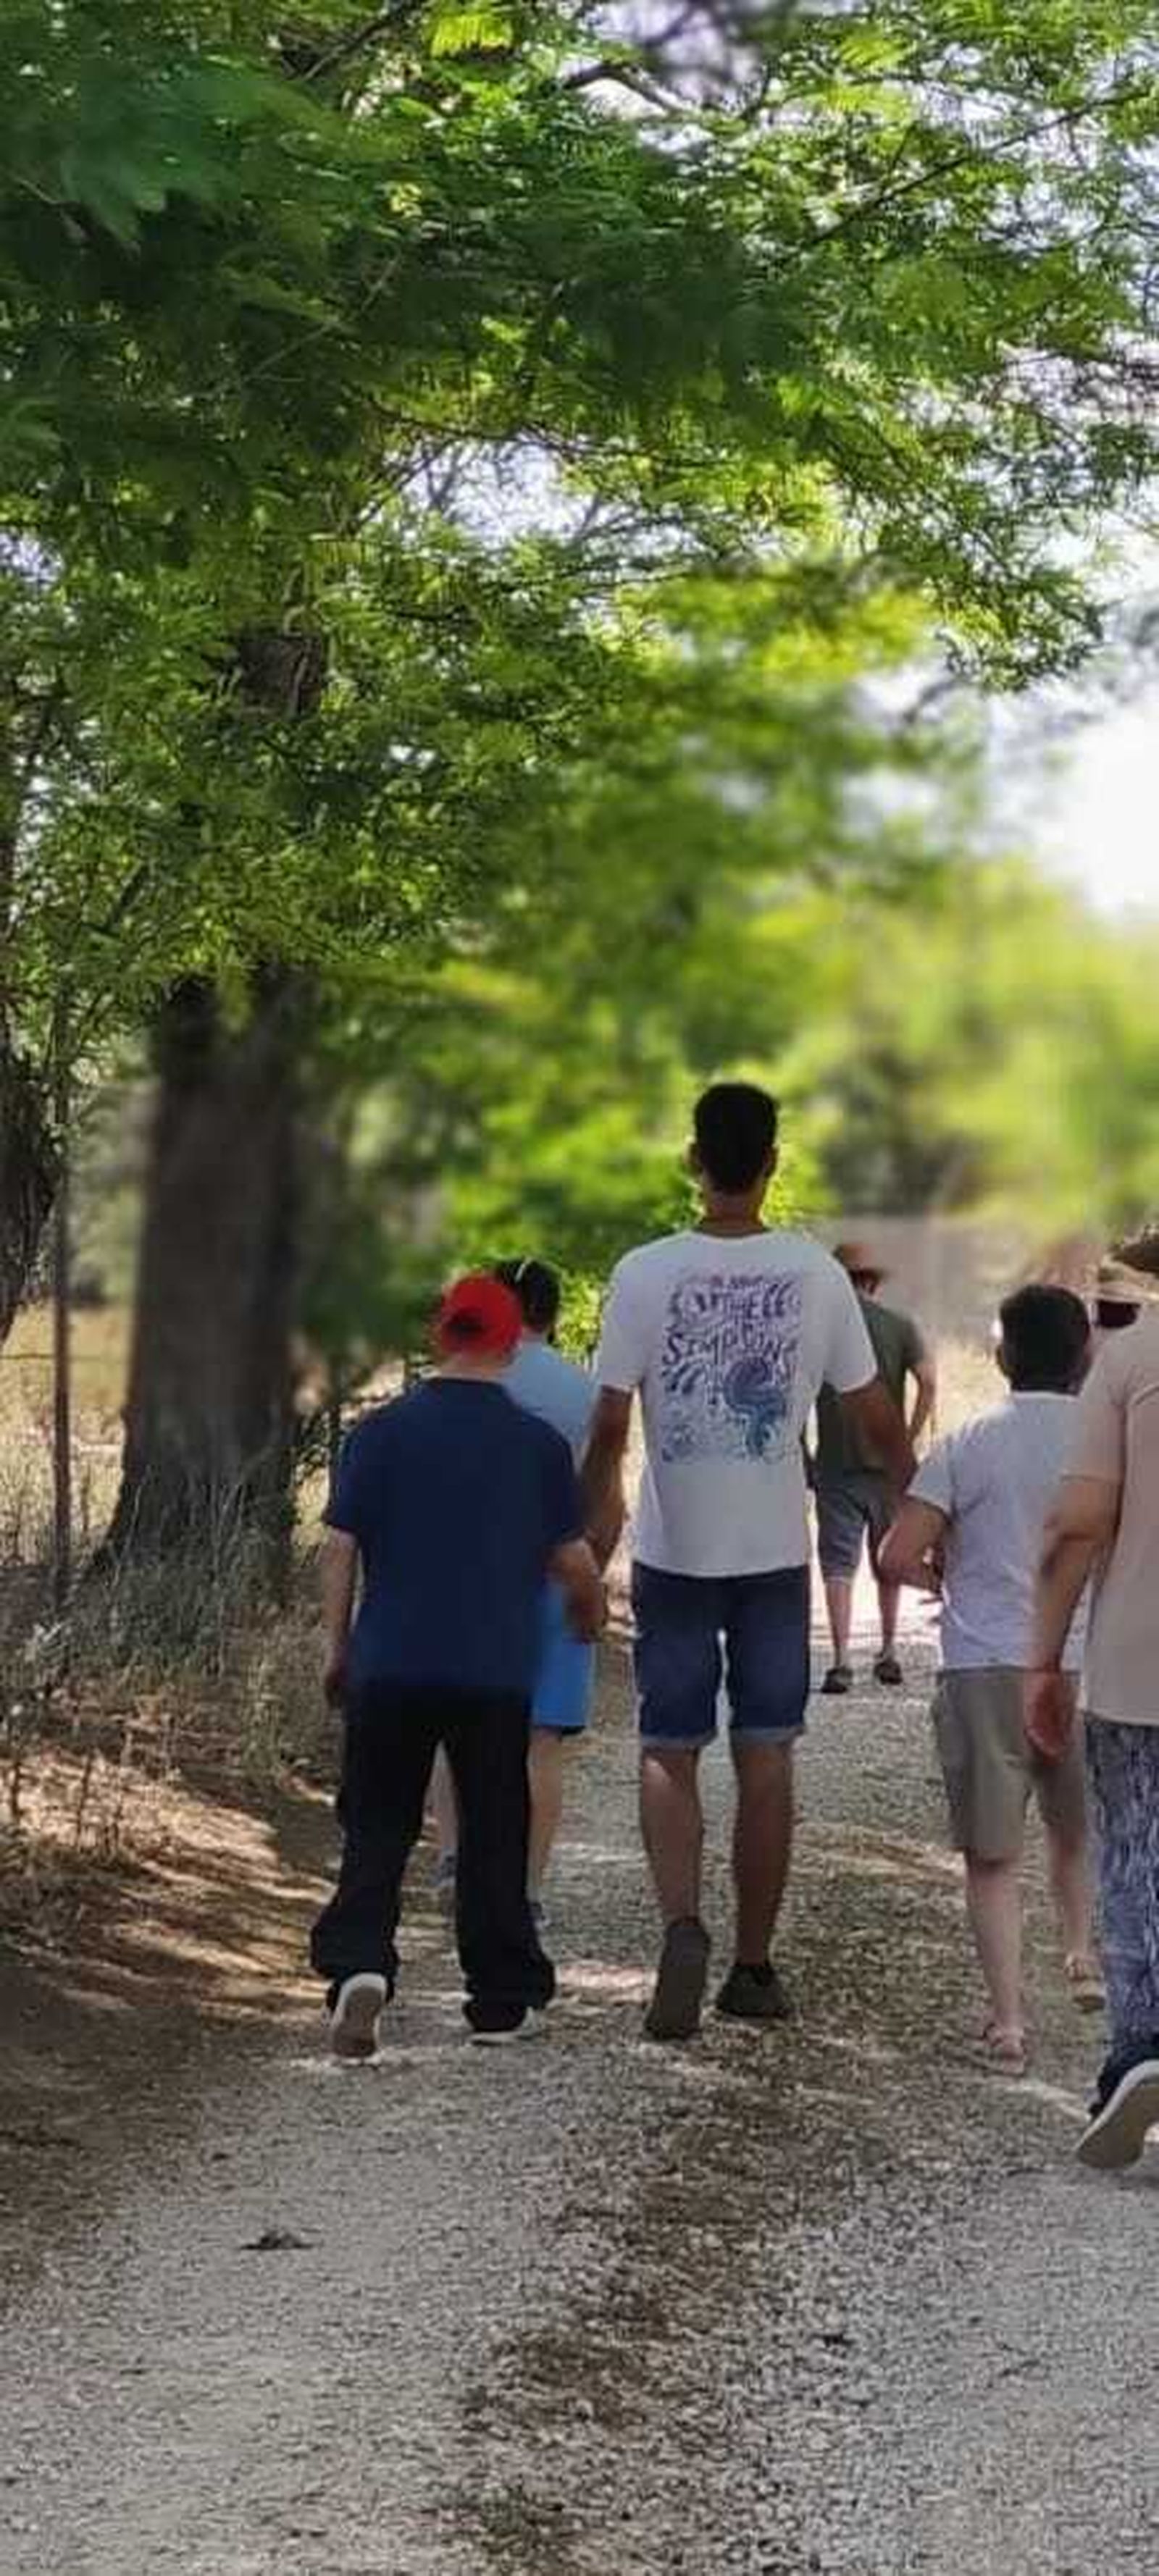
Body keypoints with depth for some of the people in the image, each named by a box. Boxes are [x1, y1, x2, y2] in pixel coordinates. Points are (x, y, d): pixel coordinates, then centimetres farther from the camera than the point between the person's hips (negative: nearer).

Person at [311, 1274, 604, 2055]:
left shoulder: (382, 1432, -1)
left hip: (390, 1667, 0)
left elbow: (341, 1548, -1)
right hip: (498, 1671, 0)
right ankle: (500, 2001, 16)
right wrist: (592, 1611, 24)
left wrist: (337, 1645, 9)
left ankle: (359, 1962, -16)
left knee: (377, 1830, 6)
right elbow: (573, 1560, 3)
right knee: (494, 1838, 11)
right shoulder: (540, 1443, -1)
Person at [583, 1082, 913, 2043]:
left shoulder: (646, 1274, -9)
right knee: (766, 1759, 9)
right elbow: (878, 1418, 1)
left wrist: (592, 1538, 5)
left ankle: (683, 1925, -16)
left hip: (675, 1553, -1)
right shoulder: (815, 1273, -5)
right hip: (777, 1551, 1)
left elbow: (609, 1429, -8)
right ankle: (755, 1968, 14)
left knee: (669, 1755, 7)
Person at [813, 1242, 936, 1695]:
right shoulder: (900, 1326, 1)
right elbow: (928, 1383, -9)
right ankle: (889, 1653, 23)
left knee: (838, 1564, -1)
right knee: (888, 1562, 16)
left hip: (836, 1465, -2)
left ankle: (841, 1661, -11)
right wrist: (910, 1441, -1)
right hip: (888, 1465, 2)